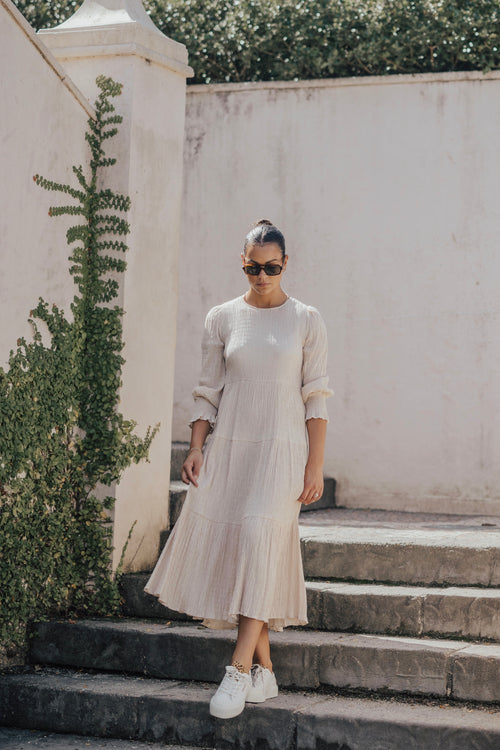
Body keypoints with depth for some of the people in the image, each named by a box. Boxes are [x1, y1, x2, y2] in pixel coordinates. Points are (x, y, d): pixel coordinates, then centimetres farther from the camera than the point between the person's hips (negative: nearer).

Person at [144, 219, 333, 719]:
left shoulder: (306, 320, 3)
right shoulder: (221, 319, 8)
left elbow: (315, 397, 1)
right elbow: (208, 391, 10)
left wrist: (315, 465, -4)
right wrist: (196, 448, -1)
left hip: (282, 448, -3)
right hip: (229, 446, 3)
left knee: (261, 536, -18)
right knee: (230, 544, -2)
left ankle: (241, 668, -18)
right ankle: (264, 669, 7)